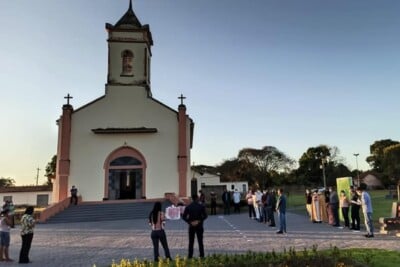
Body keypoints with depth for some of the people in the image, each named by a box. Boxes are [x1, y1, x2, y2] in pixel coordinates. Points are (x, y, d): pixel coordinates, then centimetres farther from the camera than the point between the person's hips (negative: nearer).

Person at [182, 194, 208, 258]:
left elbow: (184, 217, -7)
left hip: (191, 226, 1)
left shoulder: (188, 207, -2)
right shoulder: (201, 206, -4)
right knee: (200, 241, 7)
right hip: (199, 226, 0)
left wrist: (190, 222, -9)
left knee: (191, 242, 7)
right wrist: (199, 221, -10)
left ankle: (190, 256, 8)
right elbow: (205, 216, -11)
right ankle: (201, 255, 8)